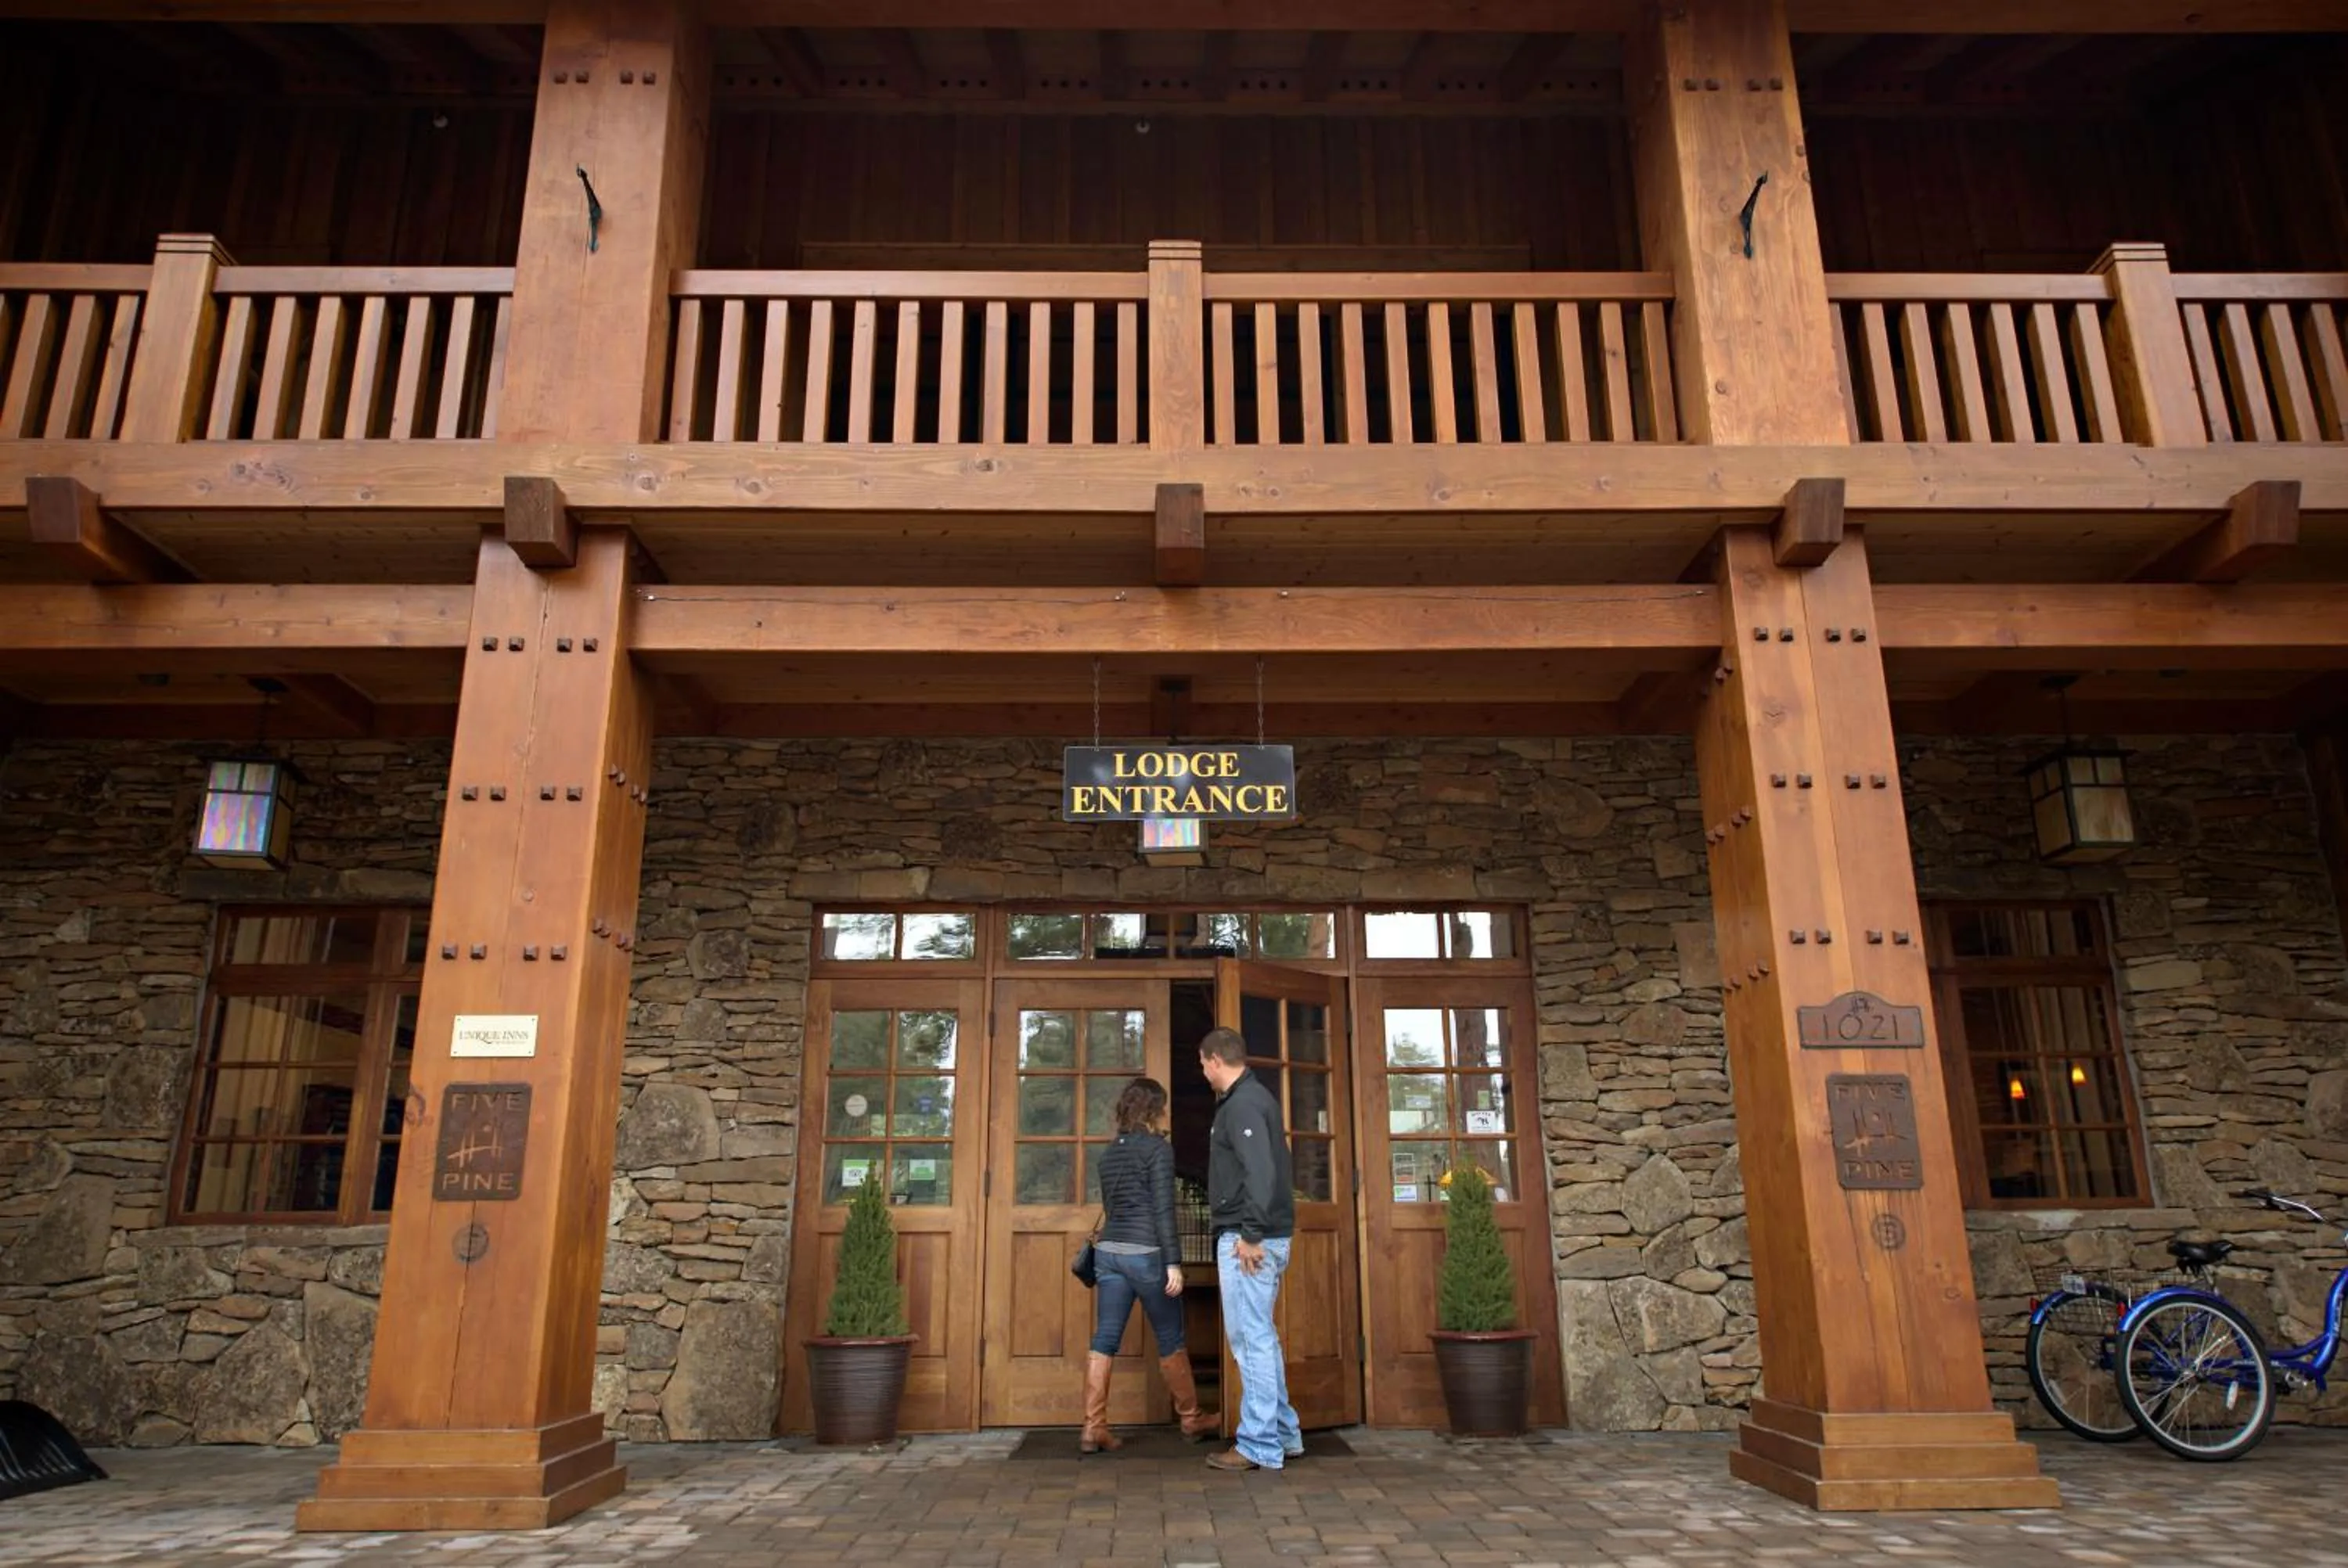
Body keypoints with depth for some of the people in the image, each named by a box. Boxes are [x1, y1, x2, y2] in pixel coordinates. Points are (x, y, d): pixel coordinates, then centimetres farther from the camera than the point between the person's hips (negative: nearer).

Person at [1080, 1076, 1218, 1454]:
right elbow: (1163, 1210, -12)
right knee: (1170, 1339, 8)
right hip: (1145, 1253, -6)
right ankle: (1190, 1420, 21)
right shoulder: (1159, 1148, -7)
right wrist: (1173, 1262, -12)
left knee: (1104, 1341, 4)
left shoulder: (1110, 1152, 14)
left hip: (1109, 1250, 6)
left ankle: (1093, 1429, 2)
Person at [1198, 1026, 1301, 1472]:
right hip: (1268, 1236, 10)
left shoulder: (1242, 1104, -14)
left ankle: (1260, 1446, 2)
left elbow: (1260, 1172, -24)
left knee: (1251, 1339, -4)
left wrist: (1251, 1235, -21)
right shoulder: (1257, 1097, 17)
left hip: (1247, 1240, -10)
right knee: (1261, 1337, 17)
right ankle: (1284, 1435, 24)